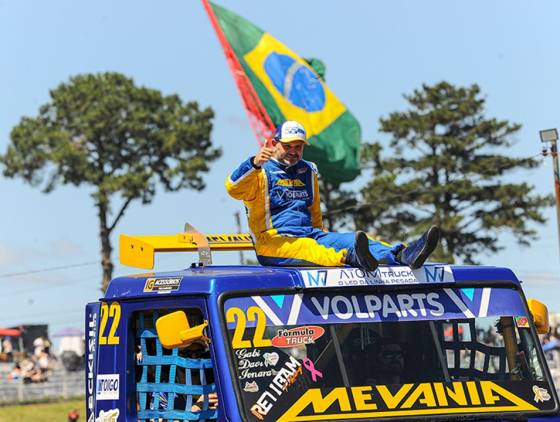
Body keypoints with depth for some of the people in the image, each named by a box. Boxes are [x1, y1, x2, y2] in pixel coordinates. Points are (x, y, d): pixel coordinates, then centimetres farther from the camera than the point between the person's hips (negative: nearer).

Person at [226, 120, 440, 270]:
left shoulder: (308, 172, 22)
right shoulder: (260, 171, 0)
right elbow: (233, 189, -21)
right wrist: (255, 164, -37)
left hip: (310, 234, 7)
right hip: (273, 241, -7)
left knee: (348, 240, -20)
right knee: (308, 249, -38)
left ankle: (402, 255, -43)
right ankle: (350, 258, -70)